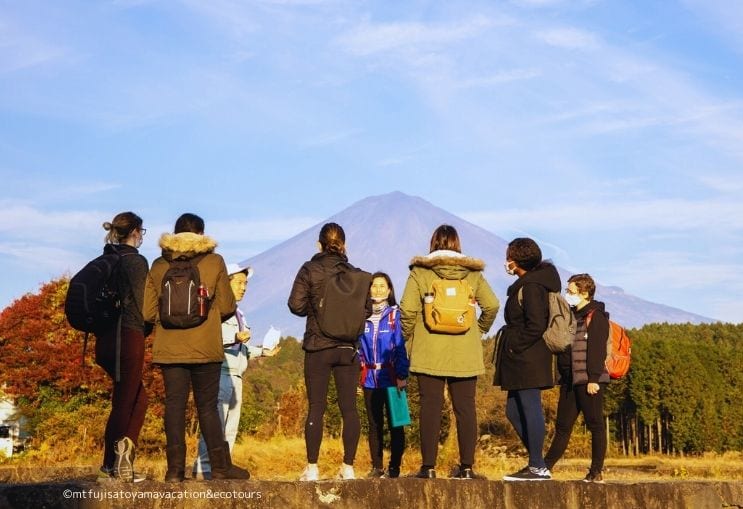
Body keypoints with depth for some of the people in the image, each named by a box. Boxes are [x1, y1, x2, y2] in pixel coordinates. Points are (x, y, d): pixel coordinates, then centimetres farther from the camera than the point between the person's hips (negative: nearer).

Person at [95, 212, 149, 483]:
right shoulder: (136, 261, -9)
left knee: (139, 399, 17)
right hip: (128, 338, -8)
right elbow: (142, 304, -11)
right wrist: (146, 329, 7)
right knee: (124, 402, 1)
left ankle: (122, 459, 12)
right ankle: (110, 466, 4)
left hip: (105, 339, 8)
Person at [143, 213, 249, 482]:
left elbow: (148, 312, 3)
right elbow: (227, 307, -1)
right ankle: (220, 466, 10)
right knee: (208, 407, 7)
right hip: (205, 348, -1)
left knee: (174, 406, 5)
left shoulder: (159, 265, 4)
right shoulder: (214, 262, -2)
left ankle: (175, 469, 3)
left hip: (169, 348, 2)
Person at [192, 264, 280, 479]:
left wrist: (263, 351, 16)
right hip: (219, 371, -9)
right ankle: (205, 467, -12)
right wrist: (235, 337, -26)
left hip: (235, 374, 9)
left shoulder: (238, 313, 24)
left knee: (231, 426, 6)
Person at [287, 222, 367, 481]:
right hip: (348, 348, 2)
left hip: (318, 347, -1)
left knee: (316, 408, 3)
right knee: (349, 408, 6)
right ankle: (348, 467, 8)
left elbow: (296, 305, -7)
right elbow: (367, 310, 3)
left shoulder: (309, 270, -5)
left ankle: (312, 468, 4)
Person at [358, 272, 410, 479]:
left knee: (395, 423, 2)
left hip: (391, 378, -3)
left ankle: (394, 466, 9)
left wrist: (402, 375, -13)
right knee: (374, 424, 8)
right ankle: (376, 466, 15)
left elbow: (401, 347, -5)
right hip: (370, 378, 3)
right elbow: (359, 348, 12)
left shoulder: (395, 315, -1)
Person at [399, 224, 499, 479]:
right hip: (465, 354, 2)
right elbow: (492, 305, -1)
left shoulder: (420, 272, -2)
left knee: (430, 407, 2)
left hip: (429, 353, -2)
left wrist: (408, 337, 6)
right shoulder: (473, 273, 5)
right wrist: (479, 330, 14)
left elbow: (407, 309, -9)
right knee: (465, 408, 7)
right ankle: (467, 466, 9)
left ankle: (428, 466, 2)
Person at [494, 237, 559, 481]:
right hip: (521, 361, 11)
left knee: (530, 409, -6)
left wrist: (515, 347, -15)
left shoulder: (531, 287, -14)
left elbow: (536, 325, -21)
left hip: (528, 359, -11)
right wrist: (511, 347, 15)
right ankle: (536, 463, 20)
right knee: (514, 411, 13)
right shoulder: (524, 285, 18)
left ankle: (538, 467, 0)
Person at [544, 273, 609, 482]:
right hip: (570, 381, 9)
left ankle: (596, 471, 4)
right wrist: (563, 376, 17)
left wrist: (594, 379, -21)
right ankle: (545, 466, 13)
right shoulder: (574, 316, 19)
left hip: (589, 381, -9)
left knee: (595, 425, -1)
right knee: (562, 426, 10)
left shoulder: (596, 316, -7)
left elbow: (597, 350, -16)